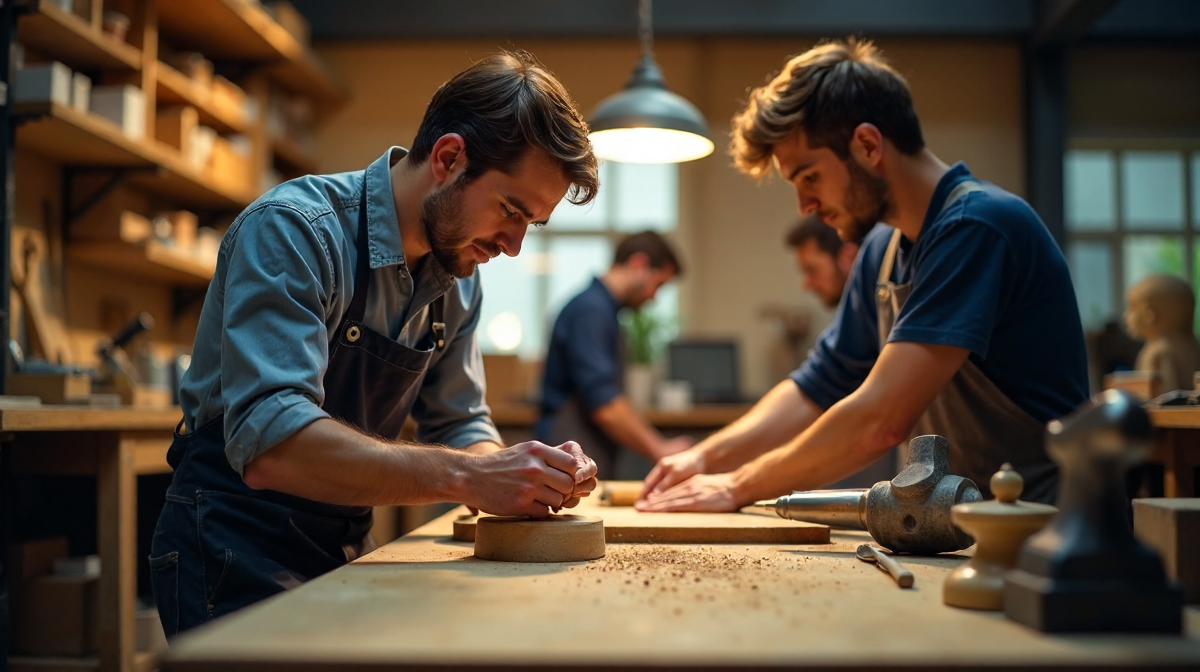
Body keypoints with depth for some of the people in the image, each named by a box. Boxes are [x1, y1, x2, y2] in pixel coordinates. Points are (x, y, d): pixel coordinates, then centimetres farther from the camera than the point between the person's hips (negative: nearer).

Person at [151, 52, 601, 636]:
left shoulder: (459, 280, 1)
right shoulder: (294, 230, -23)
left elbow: (458, 425, 6)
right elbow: (269, 442, -34)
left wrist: (532, 474, -15)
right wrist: (465, 476, -39)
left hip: (343, 546, 7)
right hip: (236, 545, -7)